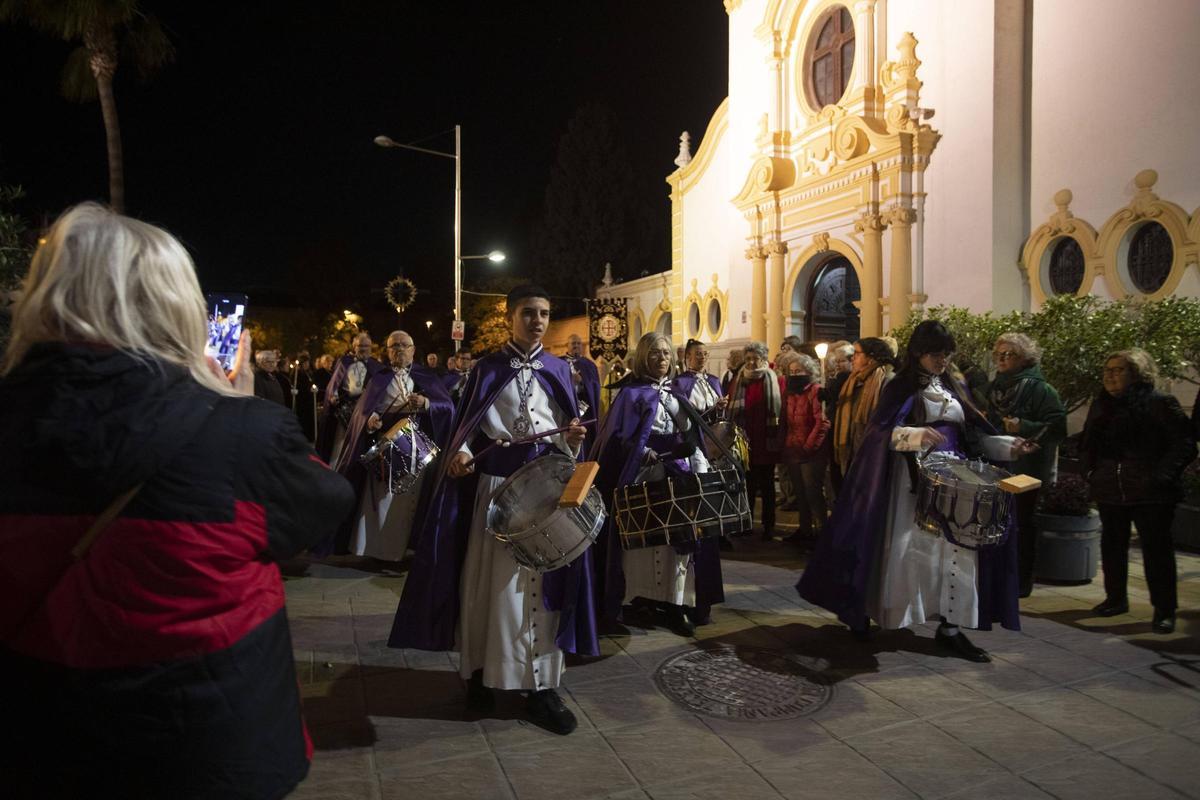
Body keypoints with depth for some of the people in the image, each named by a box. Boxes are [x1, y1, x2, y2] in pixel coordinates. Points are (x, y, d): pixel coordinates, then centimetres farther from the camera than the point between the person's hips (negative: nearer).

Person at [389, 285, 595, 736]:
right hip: (497, 483, -2)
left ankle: (541, 687, 12)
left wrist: (573, 438, -11)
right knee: (493, 582, 4)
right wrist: (460, 454, -19)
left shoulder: (559, 370, 11)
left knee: (543, 581, 4)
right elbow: (467, 424, 1)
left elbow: (567, 435, 11)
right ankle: (482, 671, 21)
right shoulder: (488, 368, 4)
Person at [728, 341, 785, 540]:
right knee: (747, 484, 8)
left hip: (766, 443, -2)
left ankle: (768, 525, 17)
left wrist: (779, 441, -9)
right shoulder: (738, 381, 6)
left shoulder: (775, 381, -1)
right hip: (744, 442, 2)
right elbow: (730, 411, 5)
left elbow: (783, 411, -3)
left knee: (767, 485, 9)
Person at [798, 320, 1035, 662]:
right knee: (908, 548, -1)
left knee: (956, 549, 0)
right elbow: (880, 432, -14)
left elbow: (973, 434, 12)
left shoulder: (953, 388, 13)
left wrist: (1007, 445, -3)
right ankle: (866, 611, 15)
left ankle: (950, 627, 6)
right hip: (913, 480, -5)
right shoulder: (902, 387, -3)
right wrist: (916, 434, -31)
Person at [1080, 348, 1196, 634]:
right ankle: (1116, 599, 30)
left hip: (1150, 493, -6)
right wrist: (1090, 472, 9)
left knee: (1157, 549, -1)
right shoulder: (1101, 405, 11)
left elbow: (1184, 444, -10)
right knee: (1112, 546, 15)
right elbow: (1088, 442, 21)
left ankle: (1164, 610, 9)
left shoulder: (1160, 403, -8)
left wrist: (1161, 476, -18)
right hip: (1110, 491, 6)